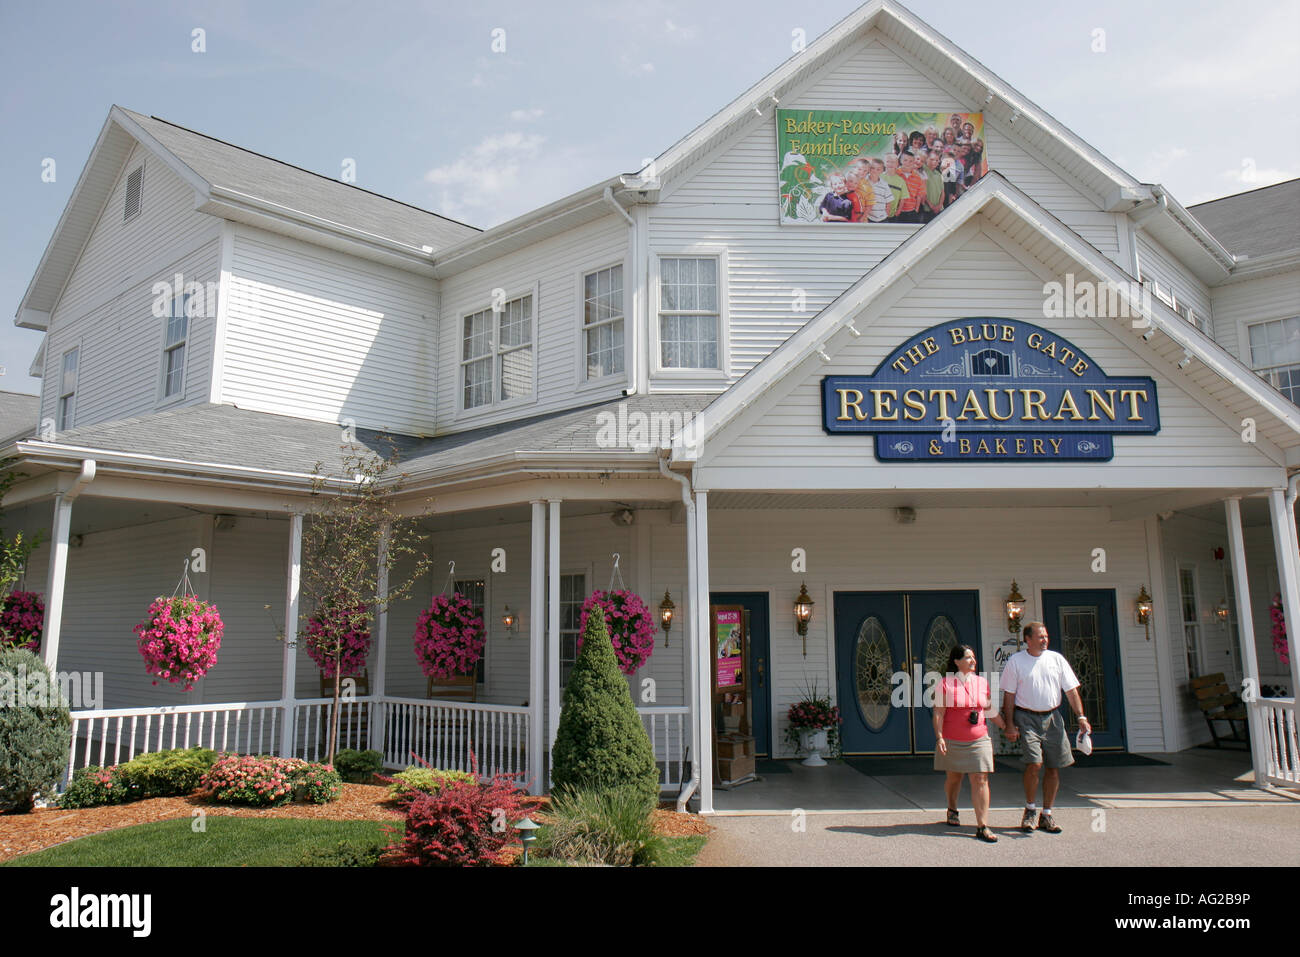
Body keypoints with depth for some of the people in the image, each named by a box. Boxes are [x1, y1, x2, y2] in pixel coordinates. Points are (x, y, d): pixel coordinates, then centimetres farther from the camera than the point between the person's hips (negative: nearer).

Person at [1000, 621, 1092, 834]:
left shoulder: (1056, 659, 8)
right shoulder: (1015, 661, -1)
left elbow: (1071, 690, 8)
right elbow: (1009, 696, 0)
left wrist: (1081, 716, -3)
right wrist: (1010, 724, -6)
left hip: (1052, 718, 4)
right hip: (1027, 718, -4)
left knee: (1054, 767, 4)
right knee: (1034, 763, -15)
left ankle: (1046, 815, 18)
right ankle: (1029, 809, 6)